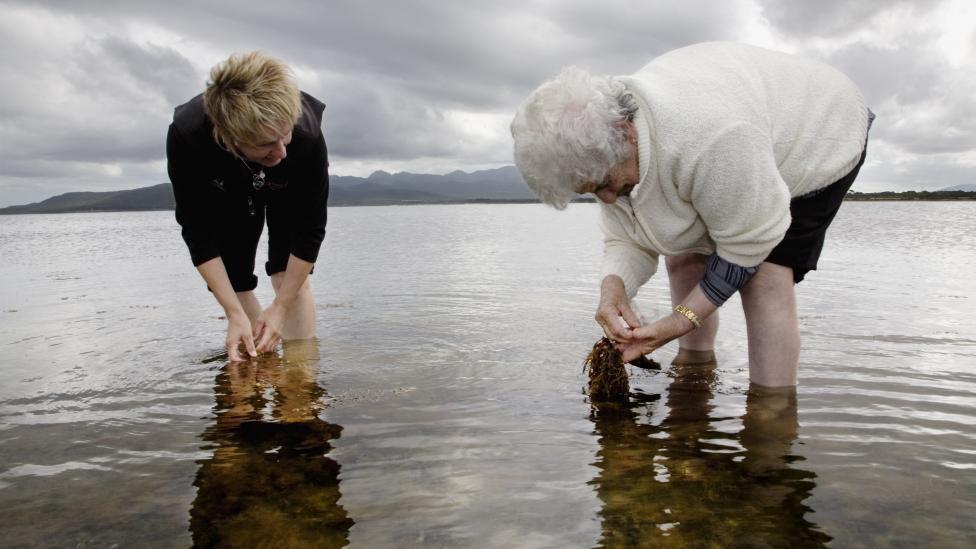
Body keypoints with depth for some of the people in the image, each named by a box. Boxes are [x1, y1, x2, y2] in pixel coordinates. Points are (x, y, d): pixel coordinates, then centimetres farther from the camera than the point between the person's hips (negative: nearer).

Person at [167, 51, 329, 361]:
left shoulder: (307, 133, -44)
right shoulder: (185, 135, -41)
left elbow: (310, 229, -30)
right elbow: (199, 234, -30)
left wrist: (281, 307, -28)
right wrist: (235, 314, -33)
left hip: (291, 185, -1)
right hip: (226, 188, 2)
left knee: (288, 274, -16)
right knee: (235, 280, -4)